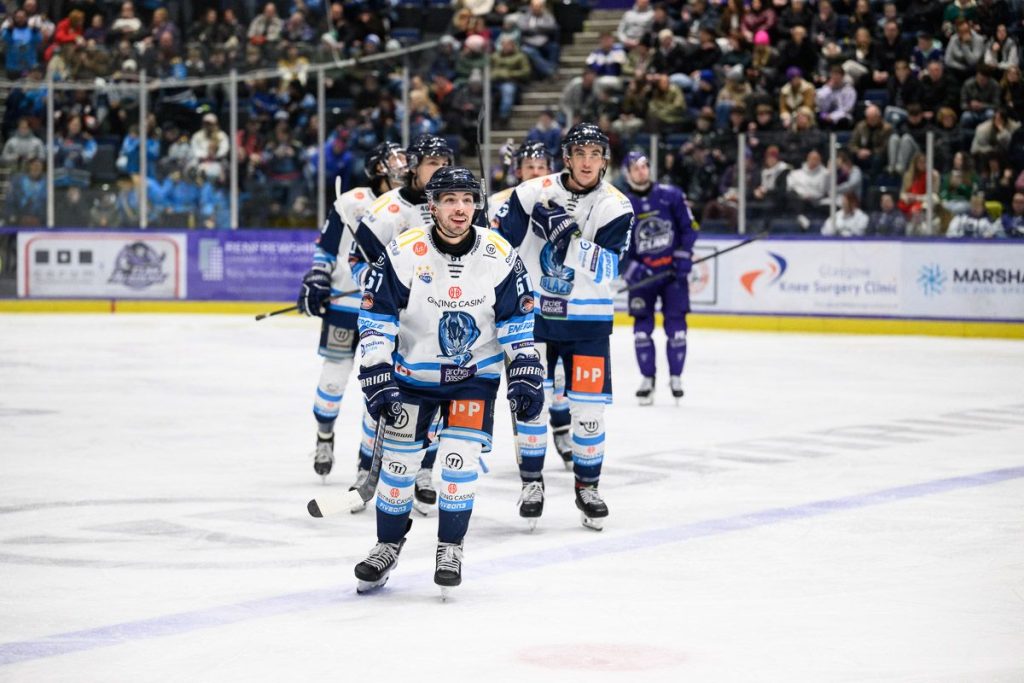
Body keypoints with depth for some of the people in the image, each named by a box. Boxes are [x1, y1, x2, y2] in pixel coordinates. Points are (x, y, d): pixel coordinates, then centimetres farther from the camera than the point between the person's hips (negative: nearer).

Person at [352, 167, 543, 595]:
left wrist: (525, 371, -6)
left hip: (474, 374, 0)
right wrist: (376, 375, -17)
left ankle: (450, 547, 7)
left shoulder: (498, 255, -11)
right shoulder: (404, 253, -17)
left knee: (461, 457, -10)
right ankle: (388, 545, 23)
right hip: (413, 373, 0)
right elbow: (377, 317, -12)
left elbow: (517, 317, -1)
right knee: (398, 458, 4)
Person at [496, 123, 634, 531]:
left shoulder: (616, 207, -8)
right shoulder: (532, 193, -6)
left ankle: (587, 486, 16)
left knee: (589, 406, -1)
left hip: (587, 321, 0)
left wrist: (570, 235, -30)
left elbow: (604, 271, -19)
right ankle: (532, 482, 13)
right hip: (533, 311, 0)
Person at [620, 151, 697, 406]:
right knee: (642, 325, -1)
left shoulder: (671, 195, -3)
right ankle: (647, 379, 9)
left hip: (673, 270, -1)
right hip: (642, 274, 1)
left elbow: (688, 227, 3)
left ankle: (676, 376, 9)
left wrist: (684, 256, -8)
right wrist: (631, 269, -12)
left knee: (676, 324, -2)